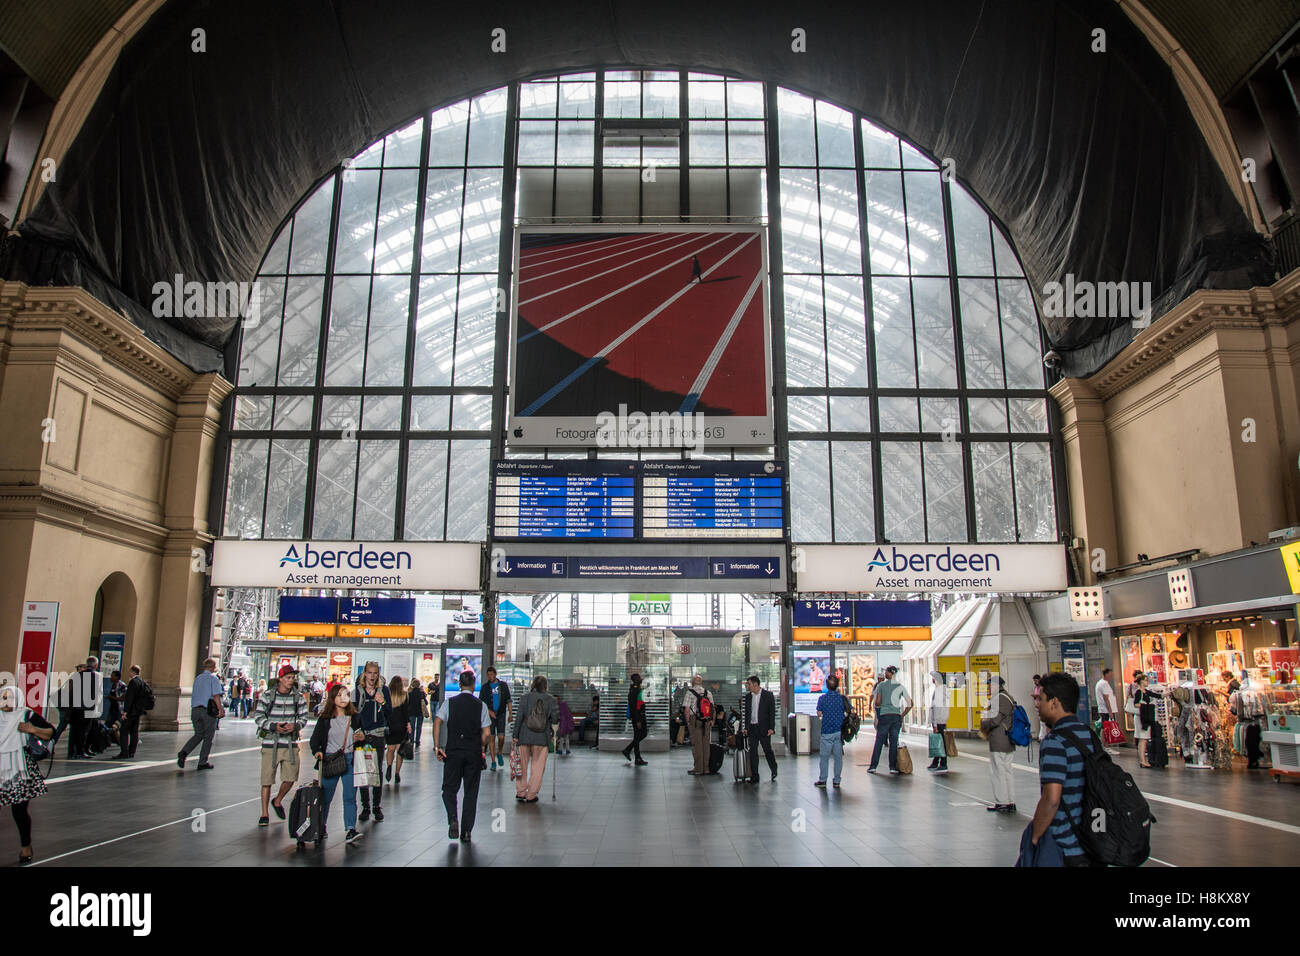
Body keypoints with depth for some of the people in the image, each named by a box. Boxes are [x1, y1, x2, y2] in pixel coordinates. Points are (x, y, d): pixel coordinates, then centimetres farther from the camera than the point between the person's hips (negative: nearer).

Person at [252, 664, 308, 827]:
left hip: (290, 743, 2)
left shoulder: (298, 697, 5)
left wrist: (295, 726, -12)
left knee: (291, 777, 0)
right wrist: (273, 726, -16)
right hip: (270, 743, -2)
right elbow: (258, 716, -2)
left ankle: (277, 801, 28)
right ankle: (264, 814, 14)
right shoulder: (268, 696, -2)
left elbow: (303, 717, 9)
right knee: (267, 779, 1)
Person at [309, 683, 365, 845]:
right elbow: (315, 738, 3)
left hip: (349, 760, 0)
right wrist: (317, 751, -15)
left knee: (350, 797, -6)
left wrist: (362, 738, -6)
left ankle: (351, 830, -8)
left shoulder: (355, 717, 8)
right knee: (325, 797, 6)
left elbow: (362, 736, 17)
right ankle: (321, 827, 26)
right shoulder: (325, 719, 4)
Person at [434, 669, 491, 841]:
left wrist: (436, 746, -8)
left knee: (449, 789, 12)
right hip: (474, 753, 0)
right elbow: (487, 733, -3)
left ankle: (453, 819, -13)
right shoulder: (480, 705, 0)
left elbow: (437, 722, -11)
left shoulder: (449, 702, 1)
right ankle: (466, 831, 9)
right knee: (471, 792, 10)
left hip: (453, 751, 0)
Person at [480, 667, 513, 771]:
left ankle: (499, 753, 19)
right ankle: (493, 761, 5)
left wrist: (510, 713, 3)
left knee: (501, 737, -9)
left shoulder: (503, 685, 7)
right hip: (489, 715, 0)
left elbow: (508, 700, 10)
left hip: (501, 714, 0)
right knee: (491, 738, -2)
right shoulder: (485, 687, 5)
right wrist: (489, 711, -11)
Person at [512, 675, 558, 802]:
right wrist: (549, 725, 14)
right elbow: (555, 717, -6)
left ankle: (520, 793, 19)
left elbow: (519, 716, -5)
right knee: (537, 766, 9)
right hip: (541, 738, -1)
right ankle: (531, 795, 11)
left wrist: (515, 735, -3)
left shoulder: (526, 697, -1)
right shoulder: (550, 699, -1)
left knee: (523, 765, 14)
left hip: (524, 736, 1)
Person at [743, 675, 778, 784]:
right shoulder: (748, 696, 9)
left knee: (768, 750, 3)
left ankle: (774, 772, 24)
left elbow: (772, 712, -6)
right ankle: (754, 777, 8)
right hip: (752, 728, 4)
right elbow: (747, 713, 13)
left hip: (764, 728, -4)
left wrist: (771, 728, -12)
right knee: (752, 752, 2)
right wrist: (746, 728, 7)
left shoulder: (768, 695, -4)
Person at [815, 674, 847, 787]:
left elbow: (819, 714, -1)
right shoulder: (842, 697, -3)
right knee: (838, 756, 8)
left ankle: (822, 780, 9)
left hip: (827, 732, -2)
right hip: (840, 731, 2)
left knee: (824, 756, 6)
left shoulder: (822, 698, -6)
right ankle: (836, 781, 11)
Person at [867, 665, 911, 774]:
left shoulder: (881, 685, -2)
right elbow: (910, 704, 3)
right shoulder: (901, 686, 5)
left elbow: (877, 702, -8)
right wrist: (902, 716, 8)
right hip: (896, 716, 2)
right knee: (894, 742, 7)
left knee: (879, 741, 3)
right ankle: (893, 767, 6)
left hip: (884, 716, -2)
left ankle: (873, 766, 2)